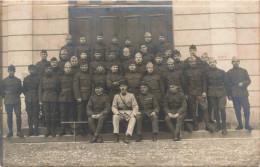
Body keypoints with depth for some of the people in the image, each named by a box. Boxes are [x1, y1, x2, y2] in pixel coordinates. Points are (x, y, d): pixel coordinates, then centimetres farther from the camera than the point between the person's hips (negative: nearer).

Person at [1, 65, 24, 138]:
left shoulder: (18, 80, 8)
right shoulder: (4, 80, 6)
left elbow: (21, 89, 16)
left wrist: (18, 95, 6)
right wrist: (5, 97, 3)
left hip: (17, 101, 0)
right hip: (8, 102, 0)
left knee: (18, 116, -4)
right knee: (9, 117, 5)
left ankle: (19, 131, 4)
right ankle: (10, 131, 13)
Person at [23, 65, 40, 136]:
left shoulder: (38, 78, 4)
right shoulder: (26, 79, 12)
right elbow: (24, 89, 15)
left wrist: (38, 97, -3)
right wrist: (27, 95, 7)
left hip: (36, 99, -2)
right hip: (28, 100, 2)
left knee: (36, 115, -1)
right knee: (29, 115, 4)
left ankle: (36, 130, 4)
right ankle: (30, 130, 10)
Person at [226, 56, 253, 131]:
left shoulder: (244, 71, 10)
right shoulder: (229, 72, 7)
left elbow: (248, 80, 8)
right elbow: (227, 85, 7)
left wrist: (243, 83, -13)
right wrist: (229, 95, 3)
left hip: (243, 94, 0)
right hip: (234, 95, 0)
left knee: (247, 109, -6)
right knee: (237, 110, 4)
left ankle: (247, 124, 6)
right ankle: (240, 124, 15)